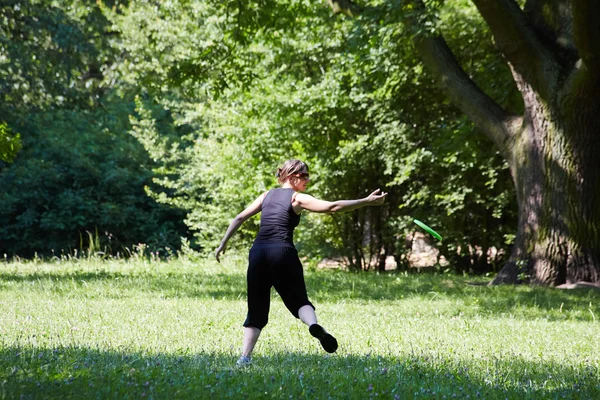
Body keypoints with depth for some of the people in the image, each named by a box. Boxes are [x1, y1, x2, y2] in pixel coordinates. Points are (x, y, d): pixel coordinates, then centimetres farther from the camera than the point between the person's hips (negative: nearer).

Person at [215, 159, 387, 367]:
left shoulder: (268, 195, 18)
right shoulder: (297, 198, 3)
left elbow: (240, 218, 18)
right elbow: (333, 207, -8)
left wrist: (223, 243, 25)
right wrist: (367, 201, -8)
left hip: (258, 253, 4)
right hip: (282, 253, -4)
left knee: (256, 309, 11)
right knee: (298, 301, 5)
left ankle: (244, 357, -2)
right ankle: (314, 325, -29)